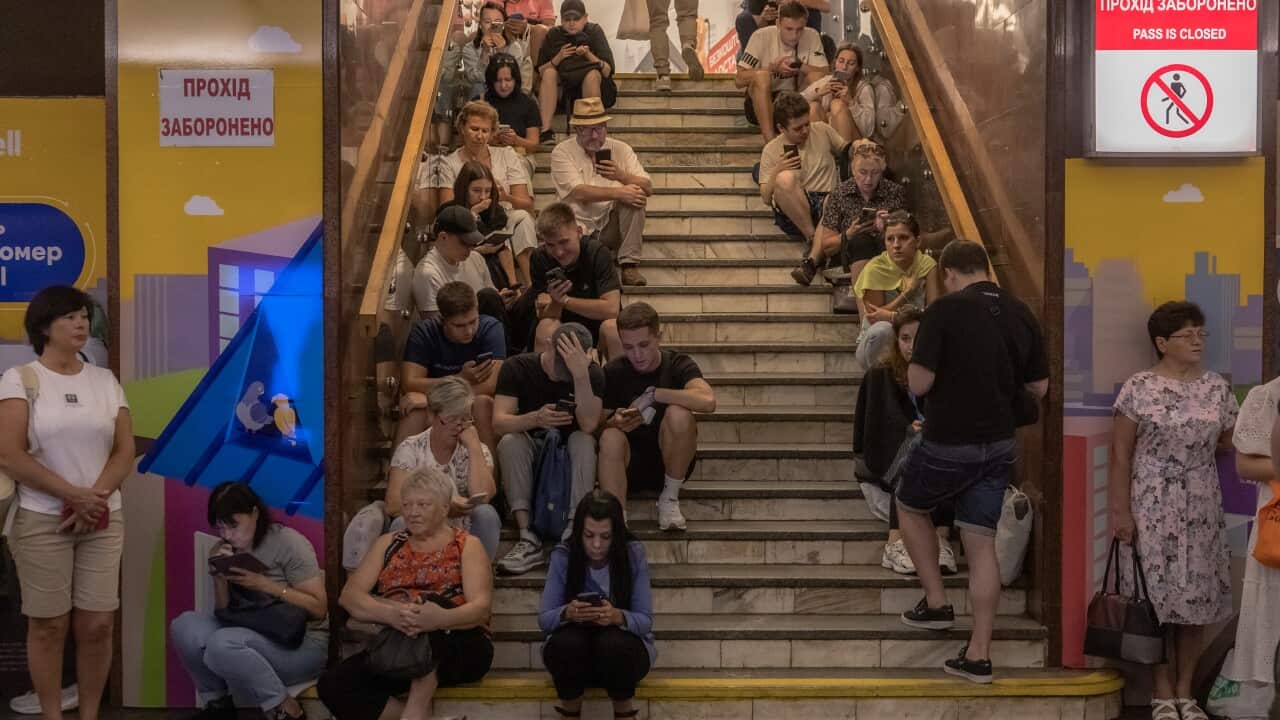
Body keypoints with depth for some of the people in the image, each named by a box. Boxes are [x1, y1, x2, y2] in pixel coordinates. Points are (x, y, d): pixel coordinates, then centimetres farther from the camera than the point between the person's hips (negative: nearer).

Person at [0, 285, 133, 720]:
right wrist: (74, 495, -15)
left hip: (102, 519, 3)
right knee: (49, 625, 2)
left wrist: (95, 497, -11)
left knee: (97, 624, 2)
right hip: (41, 520, -3)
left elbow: (125, 450, 6)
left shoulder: (105, 380, 9)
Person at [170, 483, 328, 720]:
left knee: (222, 644, -31)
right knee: (184, 626, -16)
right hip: (251, 636, 6)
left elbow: (319, 609, -15)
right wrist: (219, 578, -11)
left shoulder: (288, 542, -11)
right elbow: (224, 614, 7)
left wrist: (264, 584, -22)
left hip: (301, 642, -6)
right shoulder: (223, 551, 6)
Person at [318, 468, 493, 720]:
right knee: (333, 686, -23)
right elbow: (349, 596, 4)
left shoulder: (467, 545, 8)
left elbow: (481, 606, -8)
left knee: (430, 601, -34)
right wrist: (390, 613, -20)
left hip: (461, 648, -3)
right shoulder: (389, 544, 18)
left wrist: (440, 619, -32)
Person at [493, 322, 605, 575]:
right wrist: (535, 418, -41)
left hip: (570, 456, 0)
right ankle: (528, 539, -35)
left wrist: (581, 375, -35)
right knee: (509, 442, -30)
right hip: (530, 454, 0)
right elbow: (499, 422, -21)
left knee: (583, 441, -31)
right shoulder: (517, 367, -10)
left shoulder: (592, 373, -9)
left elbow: (588, 426, -24)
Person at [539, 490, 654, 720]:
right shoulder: (563, 556, -9)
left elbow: (645, 620, -12)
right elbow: (543, 619, -8)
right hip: (573, 650, 1)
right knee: (567, 642, -34)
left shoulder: (633, 554, -10)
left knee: (613, 643, -35)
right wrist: (566, 613, -32)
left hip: (622, 646, 0)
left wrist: (618, 616, -35)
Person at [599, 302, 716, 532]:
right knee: (611, 437, -31)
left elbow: (708, 401, -30)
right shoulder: (613, 372, -3)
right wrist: (614, 423, -27)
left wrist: (652, 394, -25)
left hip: (670, 461, -1)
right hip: (629, 465, 1)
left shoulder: (678, 365, -9)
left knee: (679, 414, -30)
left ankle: (670, 498, -10)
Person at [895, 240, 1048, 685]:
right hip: (999, 444, 5)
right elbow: (1039, 387, 8)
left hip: (949, 444, -5)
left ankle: (936, 603, 22)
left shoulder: (945, 310, -15)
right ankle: (978, 656, 11)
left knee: (910, 507, 23)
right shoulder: (1020, 314, 3)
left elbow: (918, 383, -18)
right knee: (981, 544, 9)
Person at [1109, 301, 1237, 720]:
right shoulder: (1139, 388, -6)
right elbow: (1120, 452, -5)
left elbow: (1231, 444, 11)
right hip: (1152, 509, -3)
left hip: (1202, 511, 4)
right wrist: (1120, 510, -9)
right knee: (1157, 596, 0)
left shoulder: (1218, 388, 5)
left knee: (1198, 597, 6)